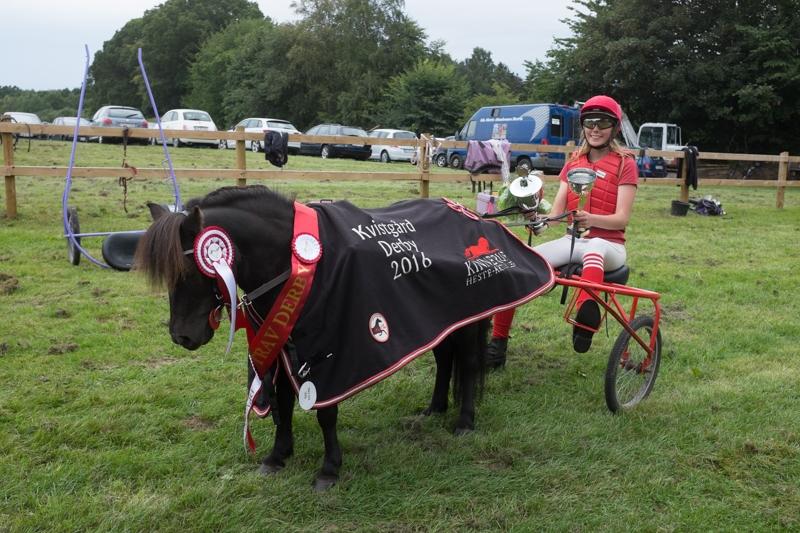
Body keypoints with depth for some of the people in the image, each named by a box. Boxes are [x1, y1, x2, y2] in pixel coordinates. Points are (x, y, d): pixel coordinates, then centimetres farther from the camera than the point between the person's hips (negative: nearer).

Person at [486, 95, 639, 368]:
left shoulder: (625, 163, -1)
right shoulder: (574, 161, 13)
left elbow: (622, 218, -11)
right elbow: (557, 208, 5)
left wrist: (590, 219, -32)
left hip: (608, 245, -4)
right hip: (573, 240, 4)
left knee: (593, 247, -43)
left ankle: (587, 316, -65)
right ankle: (498, 341, -12)